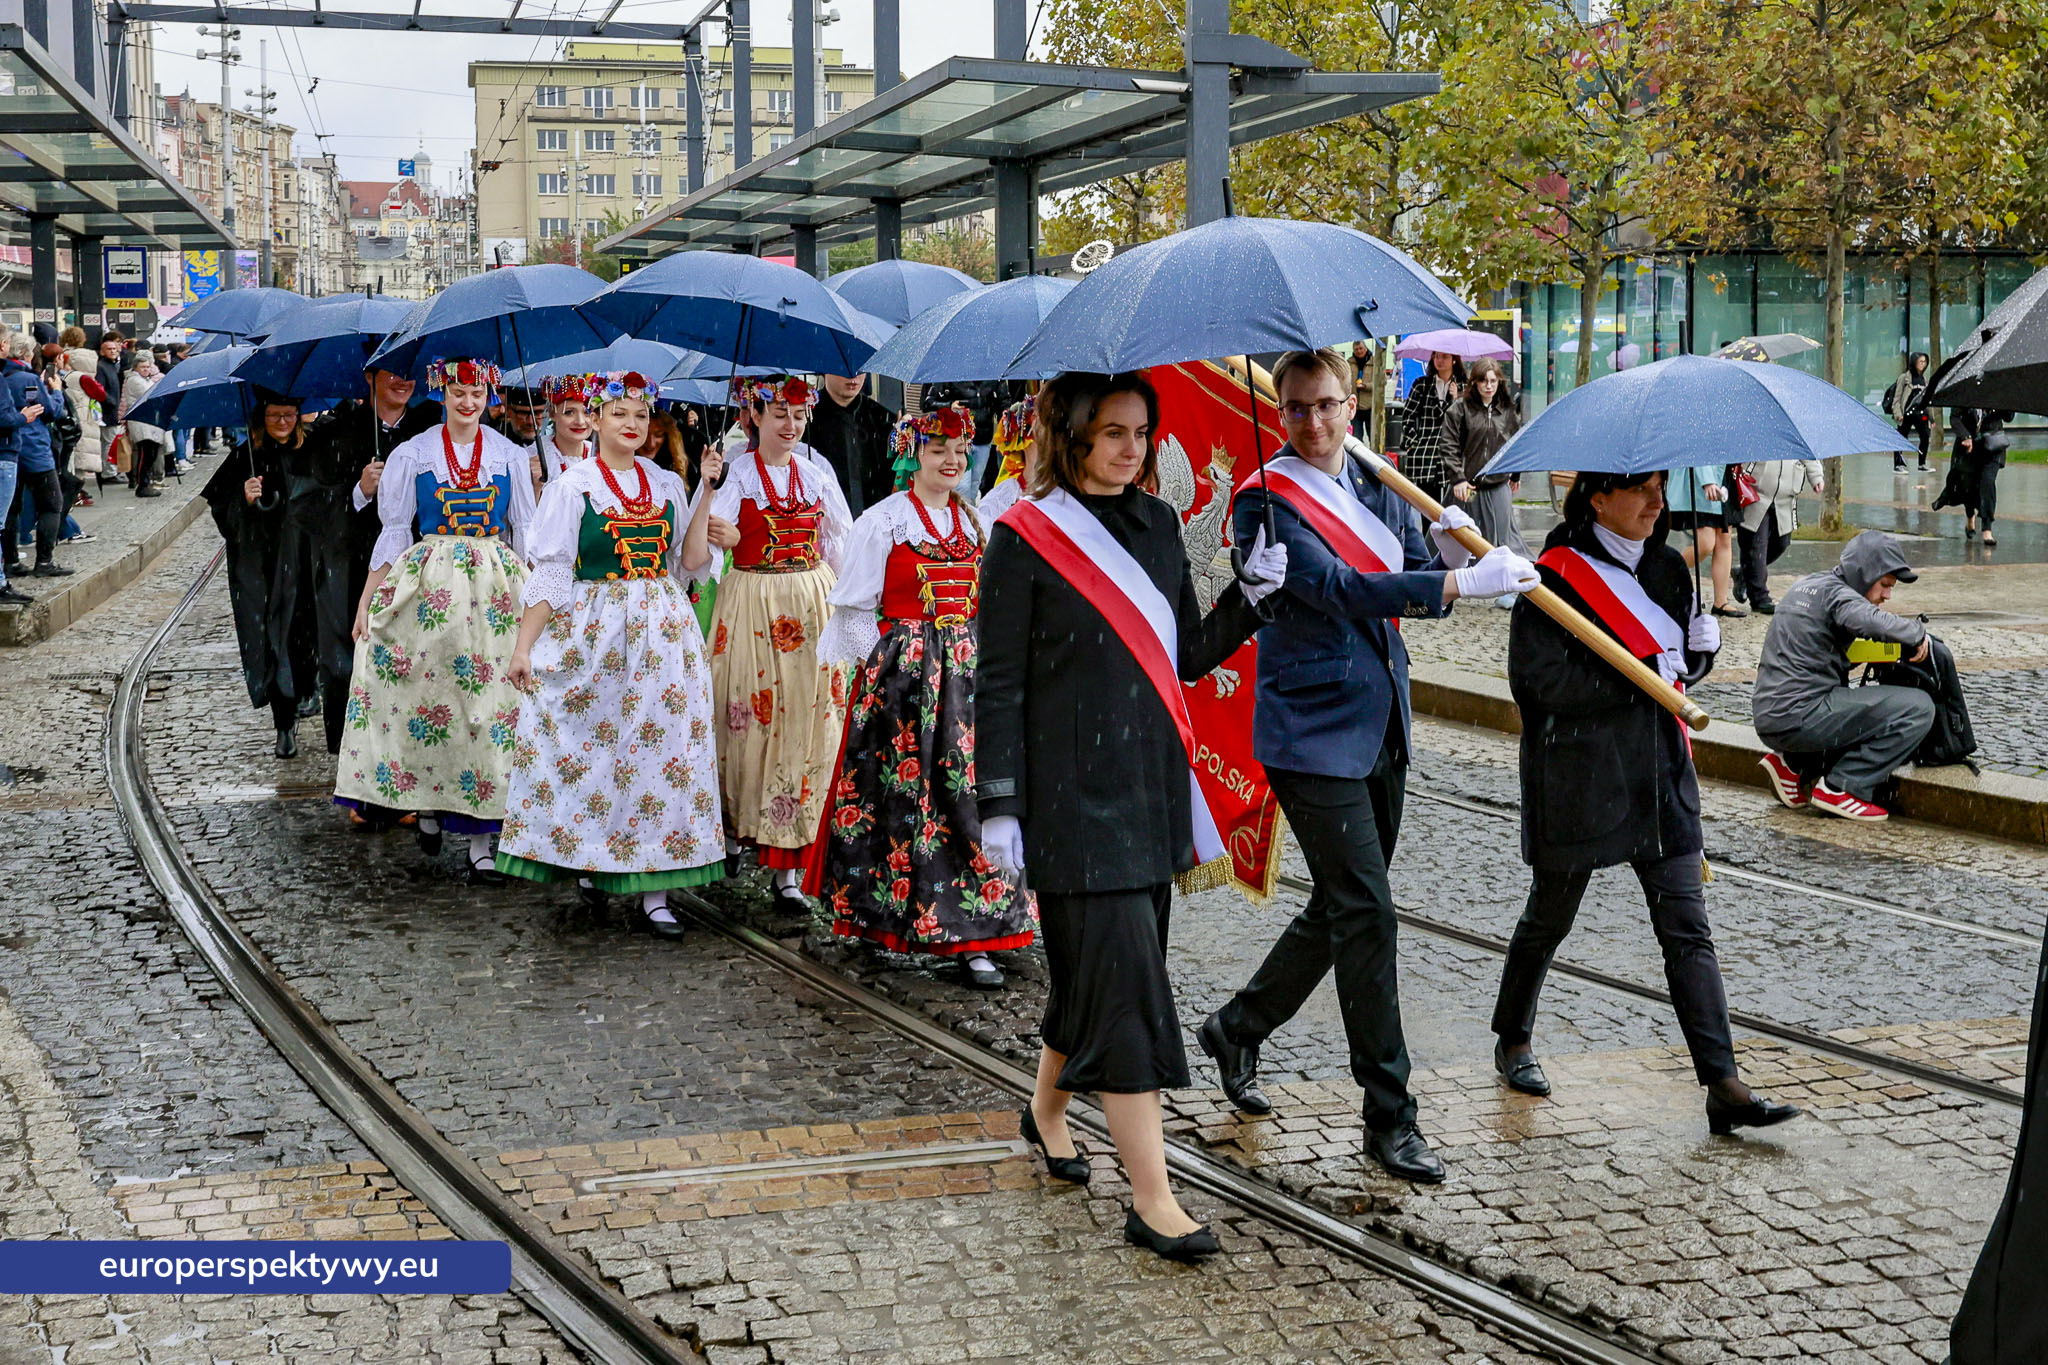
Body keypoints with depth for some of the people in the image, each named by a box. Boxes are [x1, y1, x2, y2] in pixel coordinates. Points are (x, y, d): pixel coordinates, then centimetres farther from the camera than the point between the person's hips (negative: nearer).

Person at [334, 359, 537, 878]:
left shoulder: (511, 457, 8)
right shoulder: (412, 455, 5)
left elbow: (526, 534, 11)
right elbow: (394, 532, 5)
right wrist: (367, 600, 0)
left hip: (496, 590, 0)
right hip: (428, 588, 0)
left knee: (488, 703, -4)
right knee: (423, 694, -2)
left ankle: (481, 839, -2)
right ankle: (428, 809, 20)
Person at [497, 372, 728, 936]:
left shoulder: (667, 484, 10)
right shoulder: (572, 484, 1)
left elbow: (690, 563, 3)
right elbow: (550, 573, -2)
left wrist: (705, 495, -1)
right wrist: (523, 647, -8)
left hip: (662, 634, 3)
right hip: (593, 631, -2)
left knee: (662, 749, -2)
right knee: (591, 746, -2)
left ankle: (654, 890, -1)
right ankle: (592, 863, 15)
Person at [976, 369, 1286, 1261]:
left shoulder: (1158, 524, 10)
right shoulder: (1027, 537, -8)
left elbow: (1188, 654, 14)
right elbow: (998, 684, -8)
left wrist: (1251, 596, -2)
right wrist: (999, 805, -12)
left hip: (1151, 785, 7)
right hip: (1073, 790, -6)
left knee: (1093, 965, 15)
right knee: (1123, 977, -9)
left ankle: (1046, 1109, 41)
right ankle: (1152, 1201, -6)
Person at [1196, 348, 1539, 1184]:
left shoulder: (1374, 487, 11)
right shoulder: (1266, 501, -11)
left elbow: (1424, 590, 9)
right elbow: (1338, 588, -23)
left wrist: (1448, 546, -12)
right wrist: (1464, 581, -28)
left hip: (1380, 724, 8)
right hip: (1313, 729, -8)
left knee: (1343, 907, 14)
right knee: (1365, 911, -9)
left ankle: (1237, 1029, 35)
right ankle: (1388, 1116, -1)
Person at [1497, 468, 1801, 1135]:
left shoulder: (1666, 567, 9)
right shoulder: (1557, 576, -11)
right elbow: (1547, 681, -19)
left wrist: (1700, 644, -2)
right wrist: (1646, 673, -19)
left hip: (1660, 773, 5)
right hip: (1578, 778, -5)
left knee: (1688, 930, -1)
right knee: (1550, 918, 12)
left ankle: (1723, 1086, -3)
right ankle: (1513, 1040, 35)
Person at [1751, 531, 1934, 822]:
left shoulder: (1806, 585, 18)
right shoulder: (1836, 593, -10)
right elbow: (1875, 624, -30)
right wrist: (1918, 631, -11)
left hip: (1769, 717, 9)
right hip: (1798, 718, -9)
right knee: (1918, 708, -10)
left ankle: (1792, 764, 16)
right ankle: (1839, 788, -8)